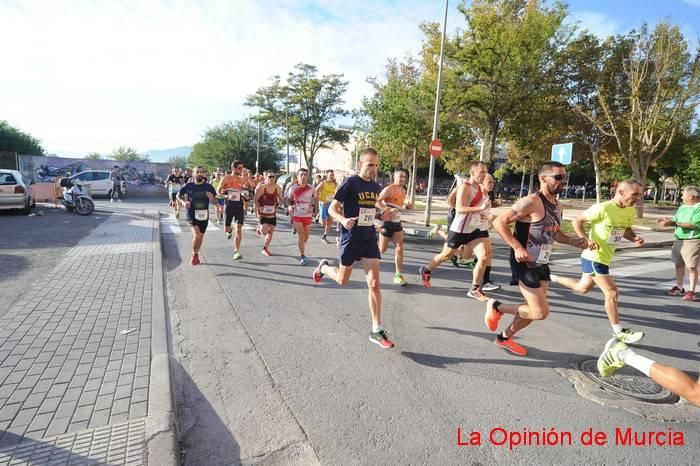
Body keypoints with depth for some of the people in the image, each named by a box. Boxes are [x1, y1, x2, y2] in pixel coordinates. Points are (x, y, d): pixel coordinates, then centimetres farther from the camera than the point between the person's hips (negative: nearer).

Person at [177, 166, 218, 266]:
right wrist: (183, 202, -12)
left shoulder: (208, 187, -2)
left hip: (204, 215, 2)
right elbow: (178, 196, 9)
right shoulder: (188, 186, -4)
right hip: (191, 214, -2)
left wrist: (211, 198, -20)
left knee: (200, 236, 13)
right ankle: (194, 254, 5)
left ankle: (196, 254, 39)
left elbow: (215, 202, 3)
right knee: (197, 234, -21)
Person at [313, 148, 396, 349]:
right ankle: (323, 267, 46)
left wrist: (387, 209, 6)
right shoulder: (350, 182, -13)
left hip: (369, 237, 5)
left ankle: (376, 330, 4)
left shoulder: (375, 186, 6)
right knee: (343, 280, 12)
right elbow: (332, 208, -12)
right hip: (351, 237, -4)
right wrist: (343, 220, -33)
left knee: (374, 283, -3)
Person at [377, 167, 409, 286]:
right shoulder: (389, 189, -14)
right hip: (387, 222, -6)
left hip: (397, 223, 6)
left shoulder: (403, 191, 11)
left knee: (399, 249, -4)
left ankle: (398, 275, 0)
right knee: (382, 249, 5)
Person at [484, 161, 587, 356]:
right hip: (525, 264, -9)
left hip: (542, 264, 9)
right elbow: (499, 222, -22)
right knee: (541, 313, -8)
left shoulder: (557, 206, 10)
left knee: (534, 310, 16)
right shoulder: (532, 202, -19)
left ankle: (504, 338, 34)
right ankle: (496, 306, 13)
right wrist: (517, 247, -29)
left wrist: (574, 241, 6)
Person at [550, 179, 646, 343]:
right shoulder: (602, 208, -21)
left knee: (583, 288, 23)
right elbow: (576, 221, -15)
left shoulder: (631, 211, 3)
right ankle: (619, 331, 9)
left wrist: (634, 238, -3)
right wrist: (585, 239, -27)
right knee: (612, 293, -5)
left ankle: (551, 278, 41)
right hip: (594, 257, -9)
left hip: (604, 257, 9)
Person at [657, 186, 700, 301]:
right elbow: (675, 220, 13)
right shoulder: (682, 207, 11)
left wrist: (673, 223, -24)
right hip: (679, 240, 7)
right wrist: (667, 221, -8)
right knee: (679, 265, 13)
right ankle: (679, 288, 26)